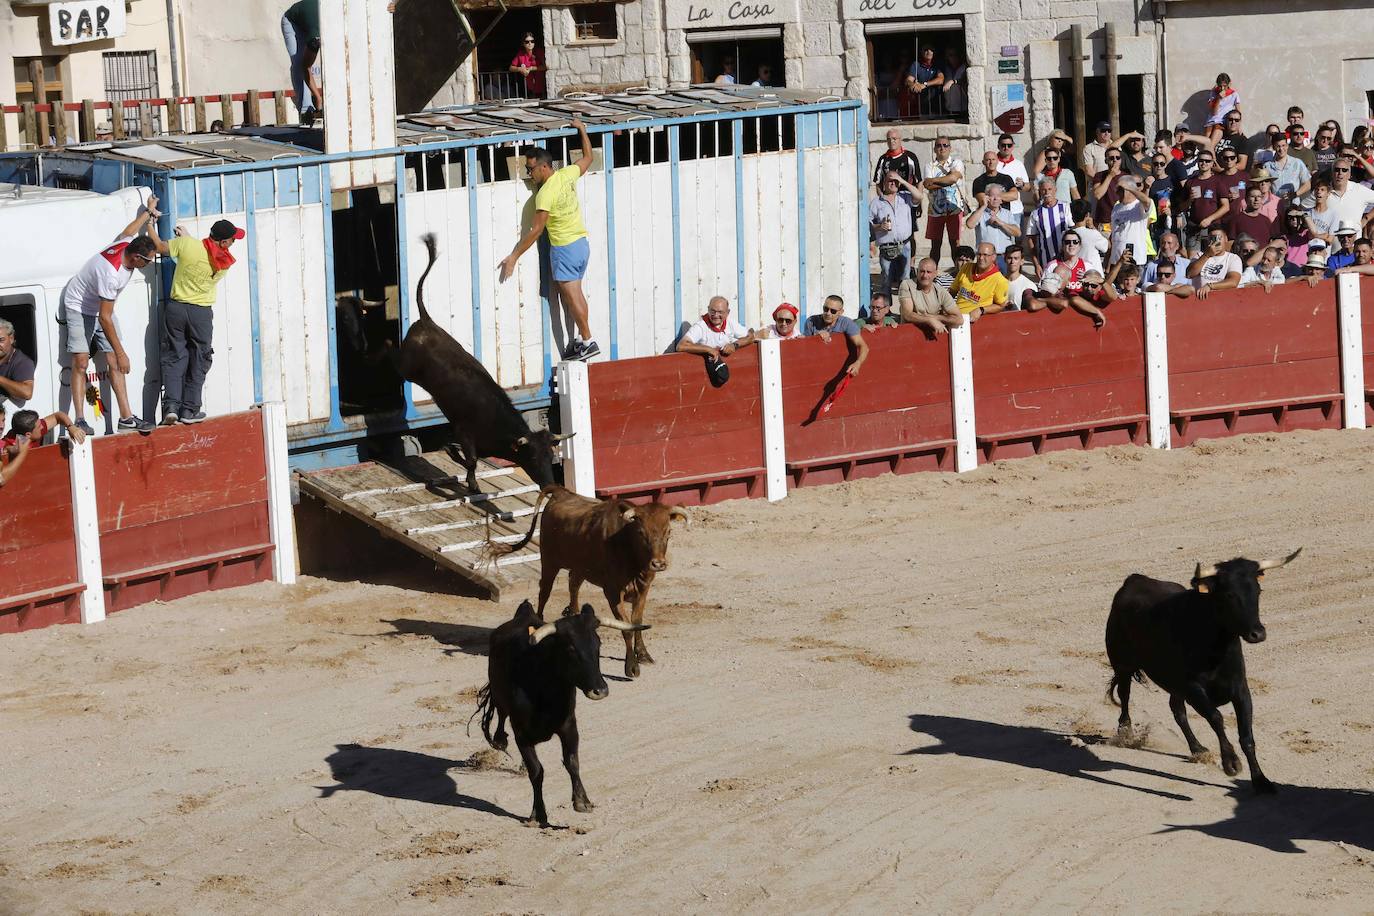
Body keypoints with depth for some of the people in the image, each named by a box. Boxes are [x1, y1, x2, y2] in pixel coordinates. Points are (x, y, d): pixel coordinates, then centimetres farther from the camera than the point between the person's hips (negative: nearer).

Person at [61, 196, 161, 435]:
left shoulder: (127, 243, -16)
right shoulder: (112, 273, -38)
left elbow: (130, 229, 13)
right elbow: (105, 318, -34)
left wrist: (149, 211, 31)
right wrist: (120, 353, -31)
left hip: (101, 306, 8)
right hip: (79, 308, -8)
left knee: (115, 362, -1)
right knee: (81, 362, -14)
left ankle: (126, 417, -5)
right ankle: (80, 420, -14)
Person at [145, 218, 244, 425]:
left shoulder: (187, 244, -12)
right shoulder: (224, 263, -6)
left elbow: (159, 247, -1)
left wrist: (149, 224, 13)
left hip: (176, 308, 1)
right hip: (201, 313, -1)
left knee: (174, 358, 8)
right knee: (198, 361, 12)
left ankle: (171, 406, -3)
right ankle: (189, 409, 11)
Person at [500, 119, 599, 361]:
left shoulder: (546, 194, -22)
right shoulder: (567, 174, -1)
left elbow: (535, 231, -21)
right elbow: (587, 158, 20)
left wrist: (514, 257, -16)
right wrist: (582, 129, 29)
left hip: (564, 248, -8)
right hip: (582, 243, 8)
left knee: (571, 295, -1)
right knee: (574, 292, 13)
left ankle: (587, 341, 1)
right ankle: (580, 338, 15)